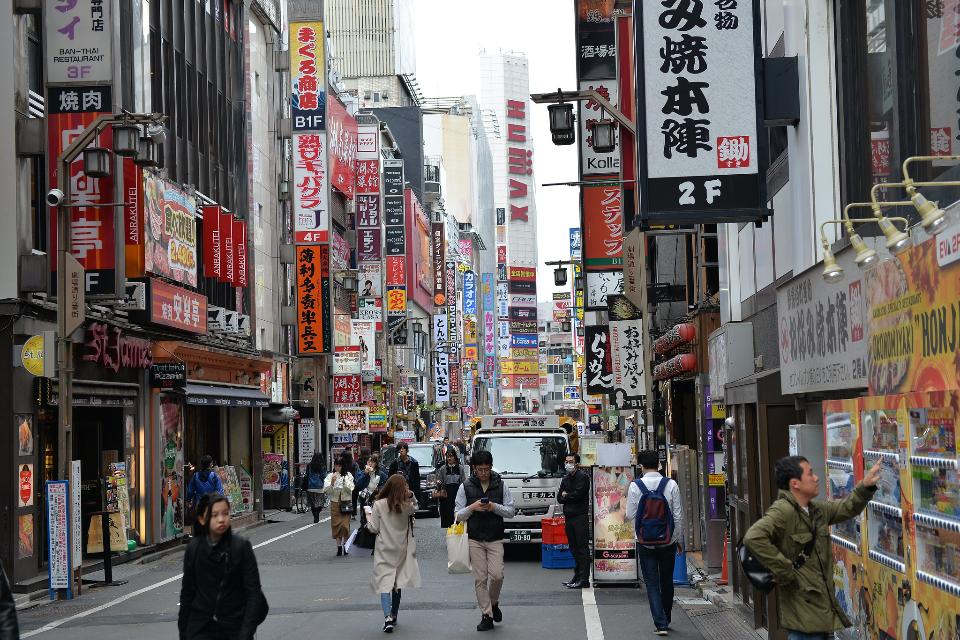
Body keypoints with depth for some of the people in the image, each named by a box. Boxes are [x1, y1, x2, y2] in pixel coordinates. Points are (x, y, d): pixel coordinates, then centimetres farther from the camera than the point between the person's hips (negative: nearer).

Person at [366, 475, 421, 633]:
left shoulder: (379, 505, -11)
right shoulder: (407, 506, -5)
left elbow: (374, 529, -6)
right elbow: (415, 509, 19)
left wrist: (368, 514, 10)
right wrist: (412, 496, 5)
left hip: (384, 550, -3)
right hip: (401, 549, 3)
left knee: (384, 582, -6)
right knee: (398, 582, 17)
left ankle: (388, 617, -22)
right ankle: (394, 616, 27)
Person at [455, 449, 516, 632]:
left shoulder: (500, 485, 4)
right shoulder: (465, 487, 2)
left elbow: (511, 511, 4)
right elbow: (459, 515, 3)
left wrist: (495, 507, -13)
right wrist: (472, 508, -15)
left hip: (495, 539, 0)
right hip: (475, 539, 0)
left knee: (497, 575, -10)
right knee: (480, 578, -2)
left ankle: (494, 603, 19)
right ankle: (486, 615, 4)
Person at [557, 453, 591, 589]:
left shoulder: (583, 477, -5)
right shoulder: (566, 479, 18)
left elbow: (578, 494, -17)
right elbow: (559, 498, 11)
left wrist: (566, 496, 0)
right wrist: (572, 497, -6)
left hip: (580, 517, -8)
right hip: (569, 516, 8)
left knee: (582, 548, -8)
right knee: (574, 548, 11)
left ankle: (584, 579, -10)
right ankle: (577, 576, 17)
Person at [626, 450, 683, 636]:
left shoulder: (635, 486, -9)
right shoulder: (671, 485, -7)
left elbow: (630, 515, -6)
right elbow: (678, 515, -4)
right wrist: (680, 539, 7)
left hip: (645, 542, -1)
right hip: (668, 541, 1)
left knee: (652, 584, 4)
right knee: (667, 581, 17)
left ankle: (660, 623, -5)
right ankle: (666, 619, 29)